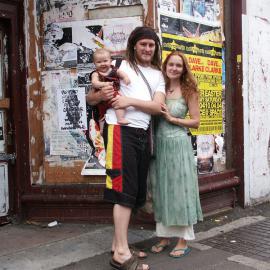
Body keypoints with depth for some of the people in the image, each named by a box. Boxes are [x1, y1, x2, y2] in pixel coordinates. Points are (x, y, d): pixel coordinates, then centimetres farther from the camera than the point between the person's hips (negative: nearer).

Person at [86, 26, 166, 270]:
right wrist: (102, 95, -19)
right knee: (124, 191, -9)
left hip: (142, 133, 6)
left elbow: (158, 107, 0)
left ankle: (118, 244, 21)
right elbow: (90, 98, 3)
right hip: (120, 130, -6)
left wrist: (129, 100, -12)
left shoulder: (158, 74, 16)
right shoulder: (120, 66, 3)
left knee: (136, 192, 9)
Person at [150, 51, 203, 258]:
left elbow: (196, 122, -2)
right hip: (159, 144, 4)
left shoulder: (188, 91, -1)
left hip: (178, 144, -4)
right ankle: (164, 236, 23)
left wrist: (172, 118, -11)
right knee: (161, 191, 10)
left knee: (179, 190, 2)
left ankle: (183, 240, 14)